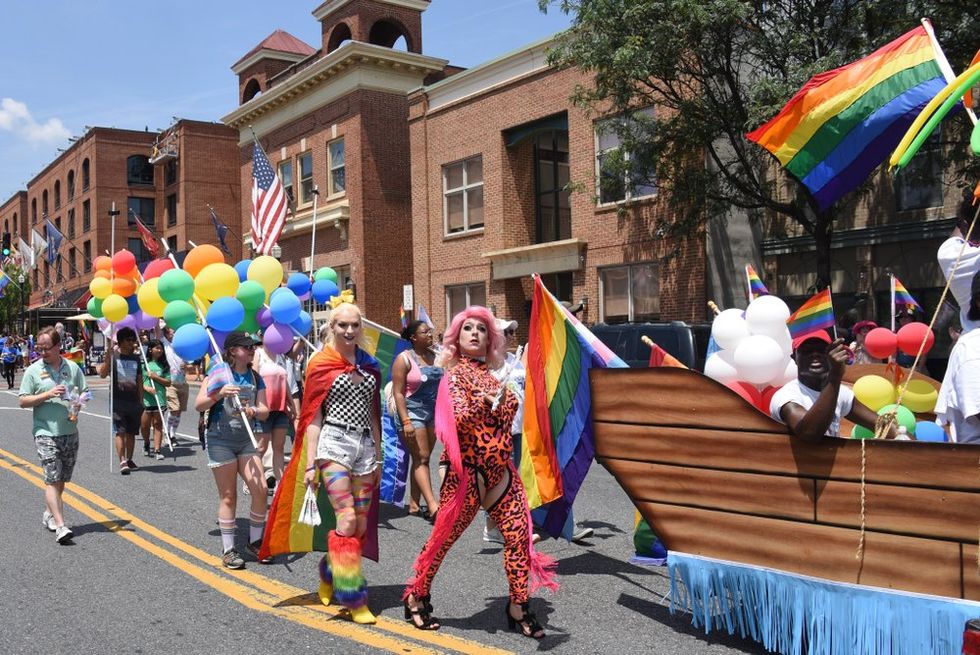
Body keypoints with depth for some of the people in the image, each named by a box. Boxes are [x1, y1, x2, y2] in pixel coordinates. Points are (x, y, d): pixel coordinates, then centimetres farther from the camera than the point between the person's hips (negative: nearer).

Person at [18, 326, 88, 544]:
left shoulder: (72, 368, 7)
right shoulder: (33, 371, -1)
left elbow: (85, 393, 15)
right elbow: (23, 401, -2)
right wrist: (47, 394, -16)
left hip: (70, 432, 4)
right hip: (46, 433, -4)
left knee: (62, 479, 14)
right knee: (52, 479, -10)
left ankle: (49, 513, 33)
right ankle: (60, 526, -13)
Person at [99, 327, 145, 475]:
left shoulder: (136, 358, 12)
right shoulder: (113, 356, -2)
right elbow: (102, 374, -16)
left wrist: (141, 400, 15)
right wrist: (108, 356, -26)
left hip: (133, 400, 5)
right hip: (118, 400, -5)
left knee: (131, 432, 10)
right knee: (120, 431, -10)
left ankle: (129, 460, 21)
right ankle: (122, 462, -13)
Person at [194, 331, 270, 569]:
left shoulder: (255, 377, 8)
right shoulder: (219, 371, -5)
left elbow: (264, 411, 5)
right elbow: (198, 405, -8)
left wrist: (253, 411, -17)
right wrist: (219, 394, -24)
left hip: (246, 440, 4)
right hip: (220, 440, -4)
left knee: (260, 490, -6)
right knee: (228, 496, 2)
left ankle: (255, 542, 13)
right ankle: (228, 549, 14)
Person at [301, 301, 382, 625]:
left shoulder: (370, 366, 13)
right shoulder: (320, 364, -1)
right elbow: (313, 417, -3)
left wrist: (378, 458, 17)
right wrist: (311, 464, -7)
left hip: (365, 445, 6)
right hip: (334, 443, -5)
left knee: (361, 525, 7)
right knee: (347, 519, -14)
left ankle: (328, 574, 31)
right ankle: (353, 598, -3)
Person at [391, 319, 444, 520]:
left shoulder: (435, 356, 10)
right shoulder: (404, 359, -8)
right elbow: (398, 393, -12)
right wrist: (406, 421, -19)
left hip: (434, 413, 6)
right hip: (413, 412, -6)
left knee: (422, 459, 8)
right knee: (421, 458, -9)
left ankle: (414, 504, 14)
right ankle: (433, 505, -15)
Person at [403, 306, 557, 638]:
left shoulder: (491, 375, 14)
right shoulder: (456, 374, -6)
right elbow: (460, 419, -19)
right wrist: (486, 402, -30)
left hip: (500, 470, 6)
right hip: (469, 471, -6)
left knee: (518, 533, -2)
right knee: (445, 537, 5)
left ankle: (518, 606, 9)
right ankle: (416, 598, 23)